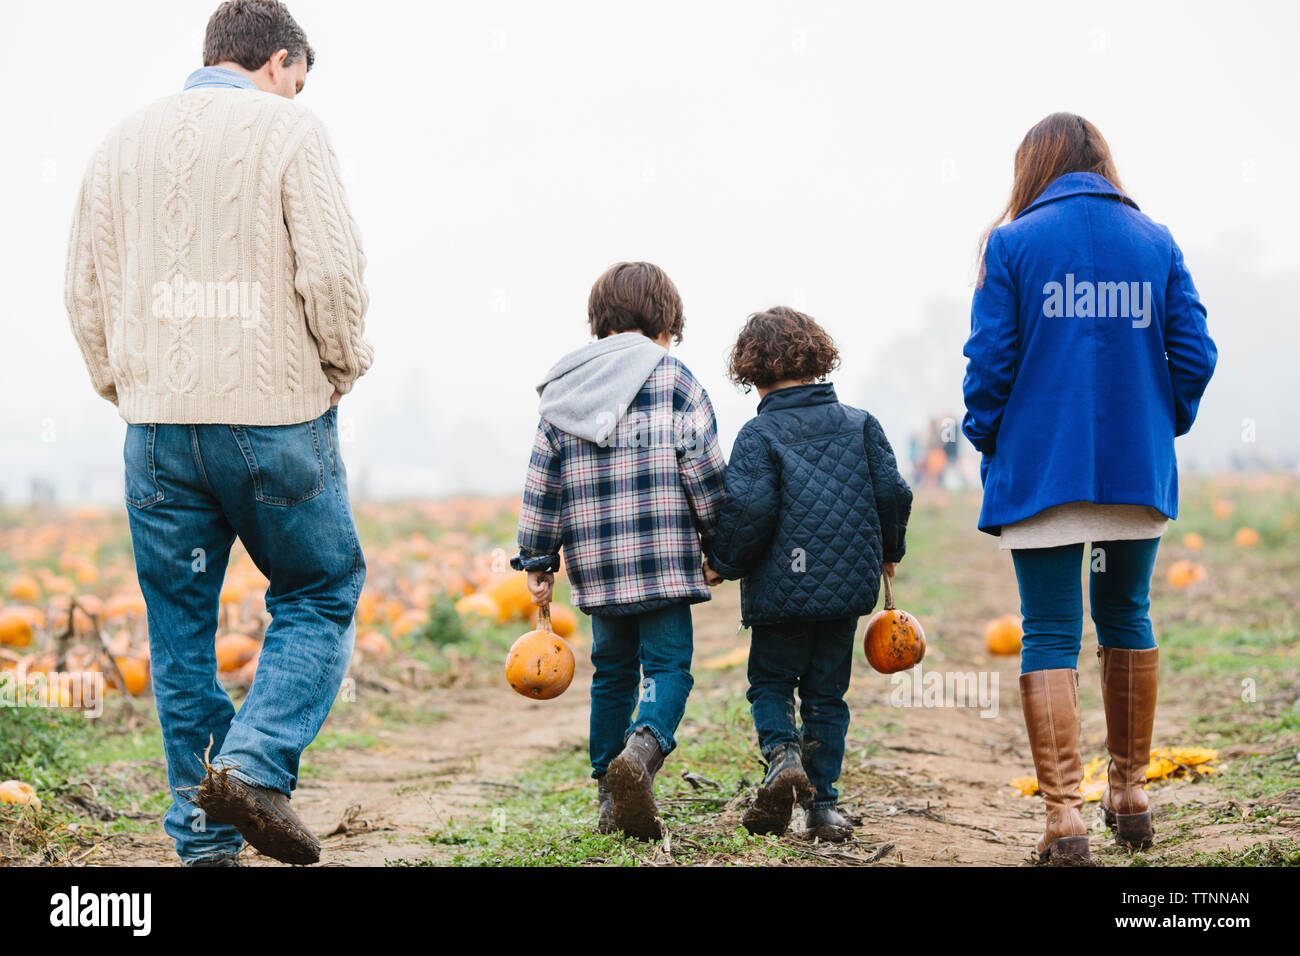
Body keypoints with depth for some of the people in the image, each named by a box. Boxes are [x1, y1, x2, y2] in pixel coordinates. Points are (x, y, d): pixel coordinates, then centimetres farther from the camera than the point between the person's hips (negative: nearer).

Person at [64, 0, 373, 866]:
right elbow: (331, 268, -11)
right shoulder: (287, 129, -2)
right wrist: (343, 366, 3)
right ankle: (255, 764, -10)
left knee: (181, 628, 10)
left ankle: (204, 840, 11)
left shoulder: (124, 142, 13)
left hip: (158, 424, 4)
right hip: (275, 414, -4)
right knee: (320, 598, 10)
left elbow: (87, 288, 13)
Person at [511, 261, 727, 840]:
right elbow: (703, 470, -5)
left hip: (596, 563, 4)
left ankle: (611, 800, 15)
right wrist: (719, 543, 6)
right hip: (664, 560, -4)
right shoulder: (674, 381, -1)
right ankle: (642, 749, -30)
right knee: (668, 665, -1)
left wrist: (537, 560, 16)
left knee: (613, 671, 15)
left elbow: (542, 483, 11)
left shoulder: (561, 391, 11)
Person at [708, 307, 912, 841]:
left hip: (782, 588, -3)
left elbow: (749, 509, -17)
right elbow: (893, 493, 3)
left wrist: (724, 563, -1)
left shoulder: (758, 435, -7)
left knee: (770, 683, 13)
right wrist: (889, 552, 19)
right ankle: (822, 804, 9)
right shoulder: (860, 425, 5)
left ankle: (782, 753, -15)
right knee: (827, 694, 12)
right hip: (849, 585, 3)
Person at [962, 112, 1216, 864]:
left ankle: (1064, 811, -7)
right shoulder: (1156, 243, 5)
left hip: (1041, 466, -3)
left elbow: (991, 358, -7)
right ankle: (1130, 790, 27)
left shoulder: (1014, 243, -4)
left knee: (1050, 633, 0)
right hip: (1138, 467, 3)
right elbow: (1194, 355, 1)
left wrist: (986, 438, 8)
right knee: (1126, 618, 18)